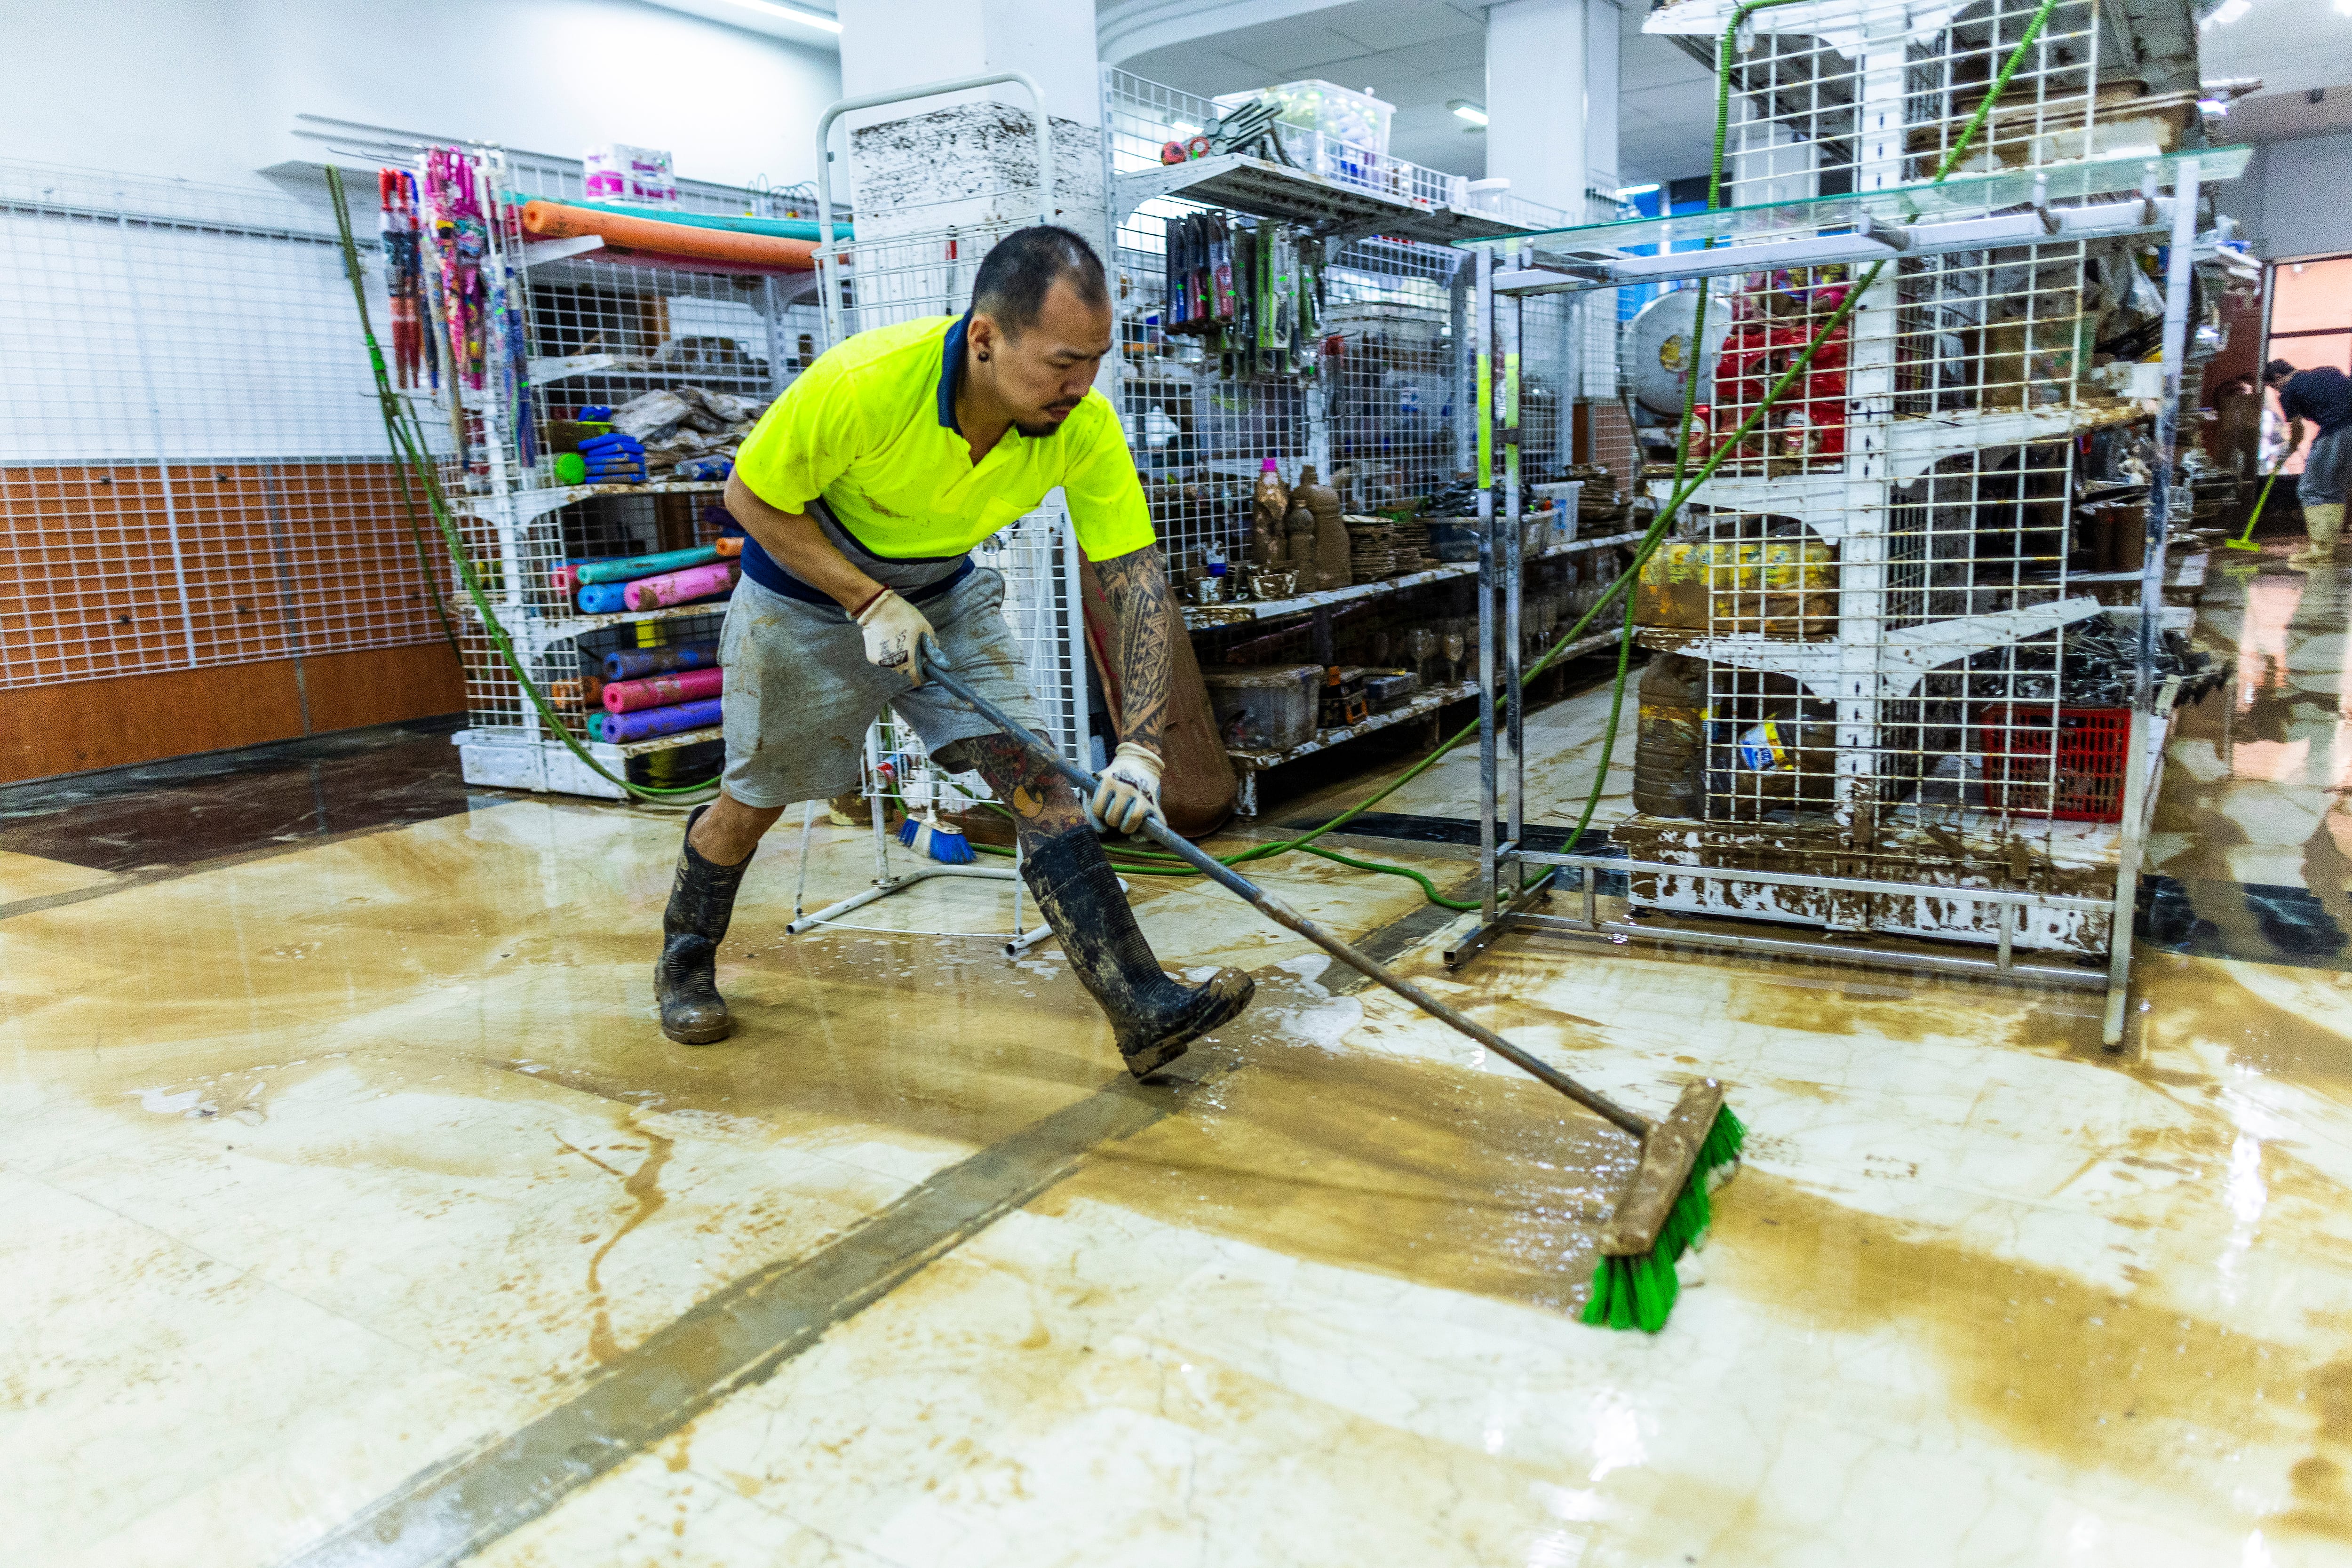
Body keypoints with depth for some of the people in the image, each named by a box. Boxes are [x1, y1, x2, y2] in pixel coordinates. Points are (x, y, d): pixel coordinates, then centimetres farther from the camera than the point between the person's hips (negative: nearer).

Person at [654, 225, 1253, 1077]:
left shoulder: (1085, 425, -25)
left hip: (948, 596, 3)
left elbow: (1138, 576, -22)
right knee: (752, 801, 11)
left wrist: (1141, 746, -30)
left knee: (1037, 775, -11)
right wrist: (871, 603, -26)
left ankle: (1145, 1010, -11)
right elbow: (751, 498, -19)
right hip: (805, 597, -3)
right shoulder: (861, 384, -35)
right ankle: (685, 960, 40)